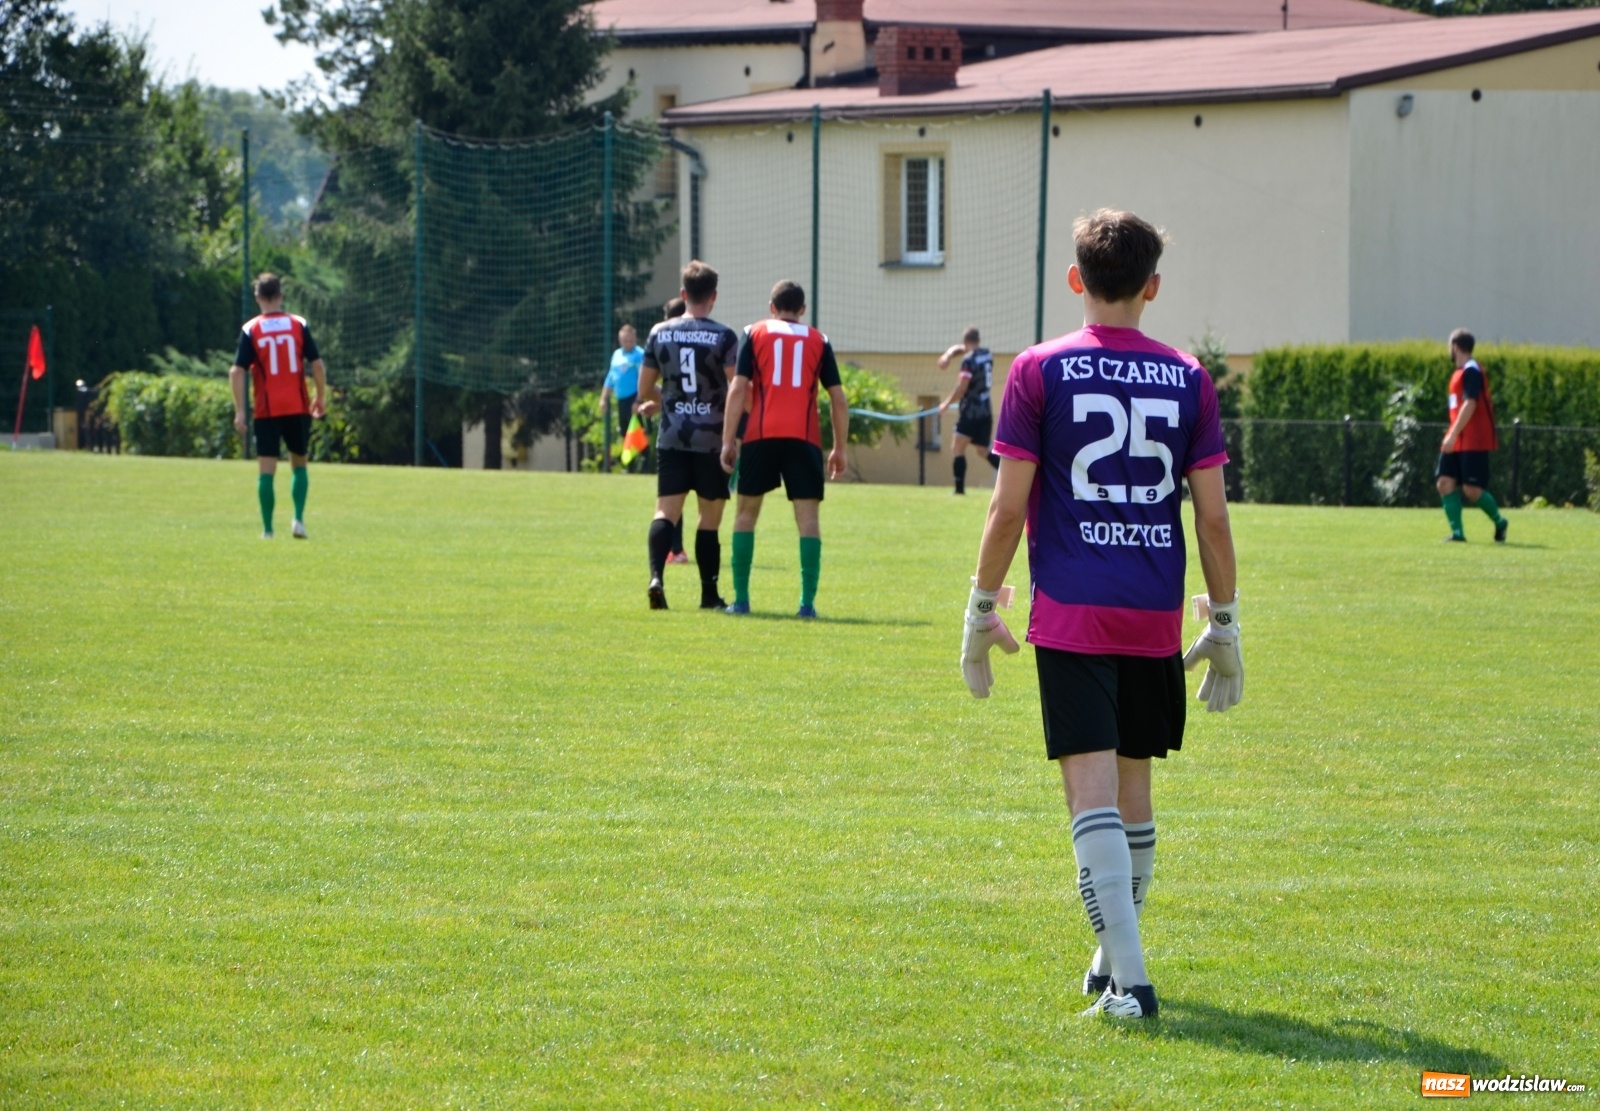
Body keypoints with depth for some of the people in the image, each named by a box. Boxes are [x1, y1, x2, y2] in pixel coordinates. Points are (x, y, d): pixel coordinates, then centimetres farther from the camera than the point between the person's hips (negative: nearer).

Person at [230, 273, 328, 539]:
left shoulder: (251, 330, -2)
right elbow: (317, 365, -1)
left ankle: (267, 529, -1)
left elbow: (237, 371, -8)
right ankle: (298, 519, 1)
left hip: (267, 410, -1)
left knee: (267, 469, 2)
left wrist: (239, 411, -6)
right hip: (298, 408, 1)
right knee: (299, 463, 16)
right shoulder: (299, 325, 0)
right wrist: (321, 398, 12)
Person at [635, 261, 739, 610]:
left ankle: (656, 575, -23)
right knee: (710, 516, 7)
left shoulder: (659, 333, 5)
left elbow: (644, 390, 11)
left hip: (672, 437, 2)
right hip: (712, 437, -2)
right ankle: (709, 594, 11)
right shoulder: (724, 337, -5)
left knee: (667, 511, 0)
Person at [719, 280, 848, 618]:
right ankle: (807, 602, -7)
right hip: (804, 437, 0)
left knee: (747, 512, 11)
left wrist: (728, 441, 0)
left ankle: (741, 599, 9)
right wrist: (839, 449, 15)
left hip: (761, 436, 0)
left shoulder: (755, 334, 10)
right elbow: (838, 399, 9)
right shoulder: (819, 341, 13)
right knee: (808, 517, 1)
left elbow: (738, 389, 1)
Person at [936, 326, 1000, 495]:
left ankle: (960, 487, -16)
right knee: (985, 451, 15)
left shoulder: (969, 359, -12)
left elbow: (962, 387, -16)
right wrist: (948, 355, 6)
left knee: (957, 448, -6)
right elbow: (959, 348, 25)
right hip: (986, 412, 8)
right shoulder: (987, 355, 11)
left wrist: (946, 404, -5)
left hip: (970, 411, -8)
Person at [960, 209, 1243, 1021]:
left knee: (1093, 792, -8)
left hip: (1072, 616, -3)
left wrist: (981, 610, 5)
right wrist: (1224, 625, 12)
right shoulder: (1187, 380, 4)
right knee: (1132, 787, 18)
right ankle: (1114, 957, 30)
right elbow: (1212, 516, 4)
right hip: (1156, 618, 3)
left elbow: (1008, 506, -5)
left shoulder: (1040, 372, -3)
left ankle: (1129, 982, -18)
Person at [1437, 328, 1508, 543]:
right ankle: (1457, 532, -5)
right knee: (1445, 482, -4)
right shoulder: (1460, 372, 16)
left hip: (1473, 442, -9)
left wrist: (1453, 434, -26)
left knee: (1471, 489, -8)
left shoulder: (1471, 371, -13)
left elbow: (1470, 404, -22)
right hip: (1457, 442, 9)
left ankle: (1499, 522, 14)